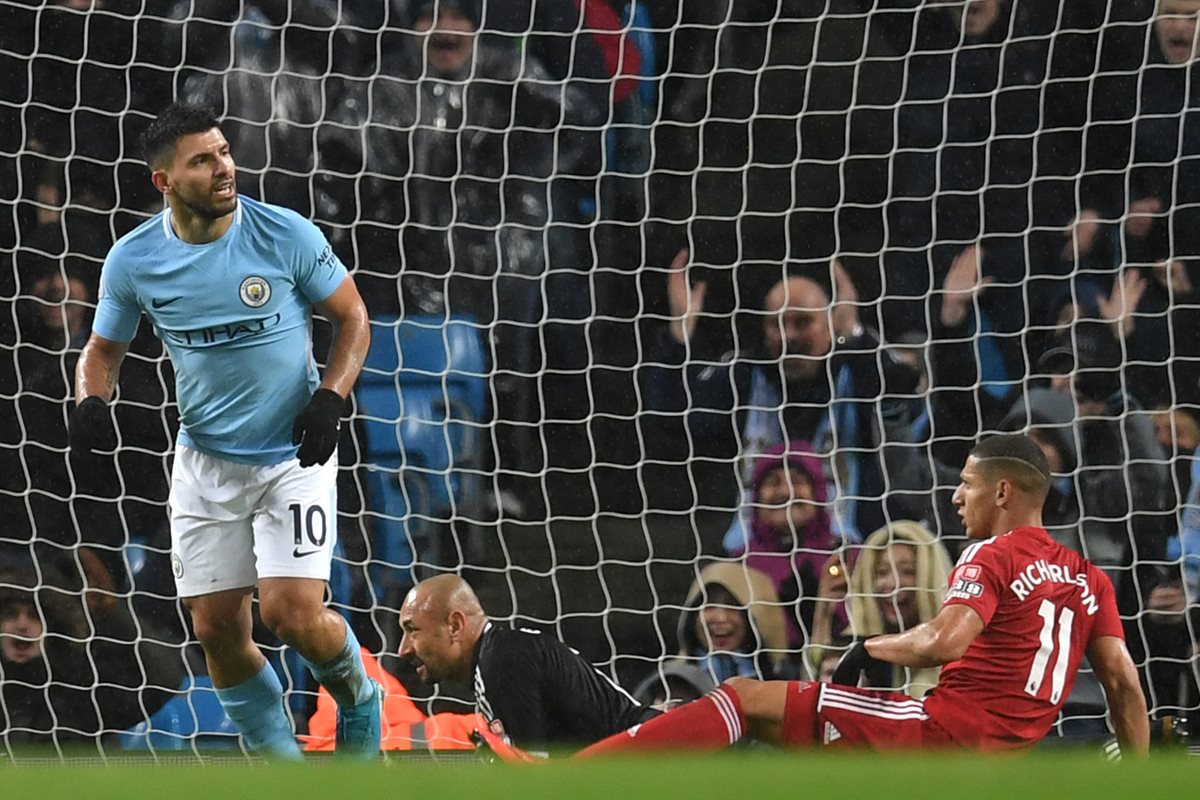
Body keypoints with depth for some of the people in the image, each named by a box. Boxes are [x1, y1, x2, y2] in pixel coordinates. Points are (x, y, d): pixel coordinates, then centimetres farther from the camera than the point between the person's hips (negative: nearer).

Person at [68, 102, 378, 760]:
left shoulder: (287, 235, -13)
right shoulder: (133, 259, -7)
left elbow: (352, 317, -1)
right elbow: (104, 347, 8)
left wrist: (330, 398, -15)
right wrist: (91, 399, -14)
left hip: (294, 455, -3)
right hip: (205, 460, 3)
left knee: (293, 613, -16)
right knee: (216, 628, 2)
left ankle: (358, 702, 17)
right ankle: (279, 761, 21)